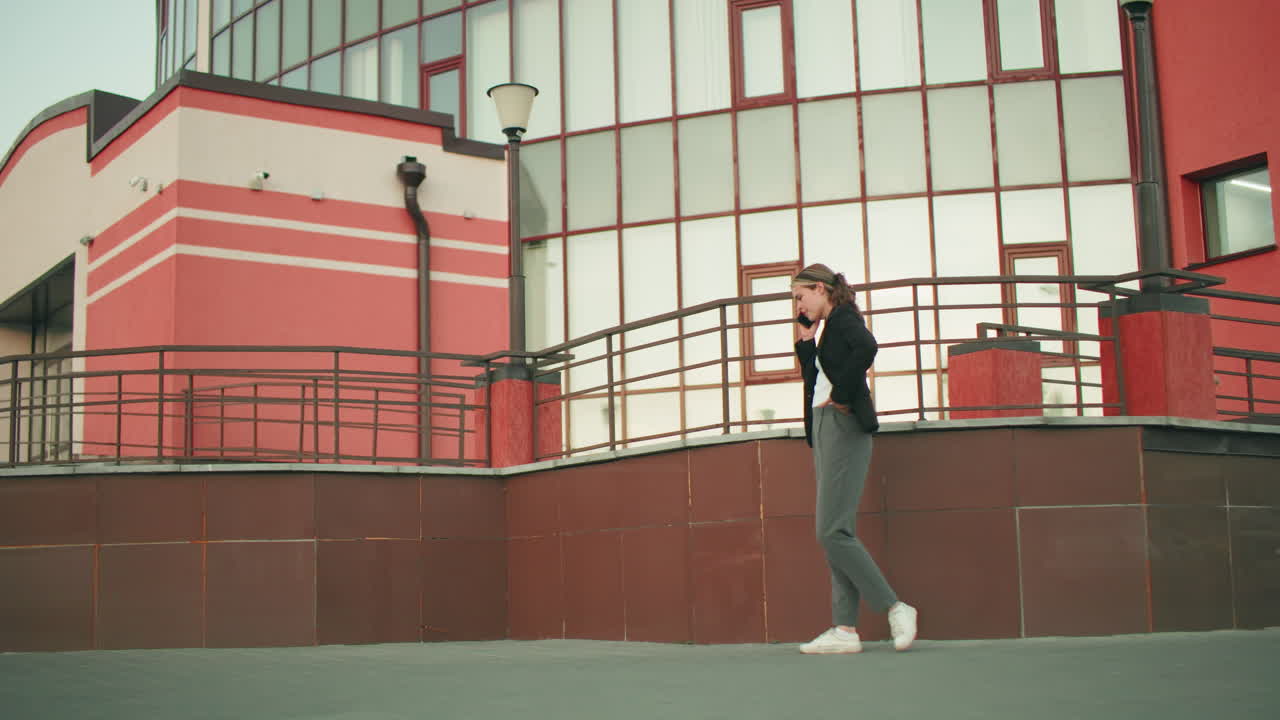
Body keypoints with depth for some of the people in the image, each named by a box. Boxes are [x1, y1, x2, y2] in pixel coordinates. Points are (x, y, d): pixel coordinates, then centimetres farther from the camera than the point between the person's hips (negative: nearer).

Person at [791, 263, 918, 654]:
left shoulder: (842, 318, -6)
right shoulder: (822, 330, 21)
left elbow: (866, 347, -27)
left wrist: (842, 396, -20)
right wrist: (805, 342, 15)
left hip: (843, 427, -10)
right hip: (824, 429, 10)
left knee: (832, 531, -14)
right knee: (833, 533, 4)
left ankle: (895, 608, -7)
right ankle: (845, 629, 3)